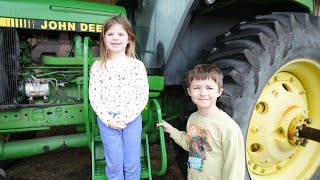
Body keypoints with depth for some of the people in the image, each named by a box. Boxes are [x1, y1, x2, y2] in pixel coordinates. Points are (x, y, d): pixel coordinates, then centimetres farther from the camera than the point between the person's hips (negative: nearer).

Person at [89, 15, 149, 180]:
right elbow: (94, 96, -3)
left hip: (132, 119, 0)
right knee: (114, 164, 11)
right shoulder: (98, 67, -3)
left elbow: (143, 95, -6)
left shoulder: (137, 65, -4)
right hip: (107, 120, 0)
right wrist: (108, 119, -13)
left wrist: (126, 117, -14)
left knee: (132, 164, 12)